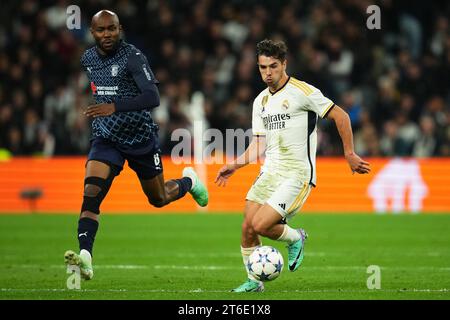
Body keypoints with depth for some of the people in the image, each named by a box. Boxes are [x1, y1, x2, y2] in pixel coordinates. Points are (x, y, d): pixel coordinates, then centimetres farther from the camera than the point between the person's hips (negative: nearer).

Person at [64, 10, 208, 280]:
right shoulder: (88, 59, 2)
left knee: (158, 199, 15)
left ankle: (188, 181, 49)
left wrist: (114, 107, -39)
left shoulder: (132, 56, -18)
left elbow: (153, 98, -29)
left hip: (141, 138, -3)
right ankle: (85, 257, -32)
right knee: (91, 194, -22)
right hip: (106, 139, 3)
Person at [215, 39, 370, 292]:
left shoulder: (302, 92, -9)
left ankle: (296, 238, 12)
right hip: (270, 172, 7)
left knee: (260, 225, -18)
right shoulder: (261, 101, 13)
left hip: (297, 174, -7)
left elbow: (341, 116, -5)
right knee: (247, 228, -3)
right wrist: (234, 166, 9)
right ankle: (254, 281, 14)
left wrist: (349, 154, -5)